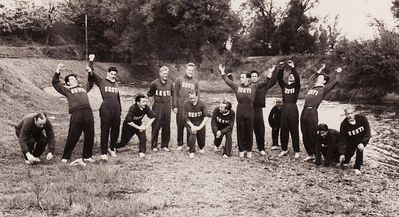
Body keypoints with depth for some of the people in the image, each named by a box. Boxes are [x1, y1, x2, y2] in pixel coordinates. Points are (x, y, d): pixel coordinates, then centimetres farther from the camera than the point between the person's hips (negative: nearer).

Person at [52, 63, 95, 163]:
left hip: (88, 113, 4)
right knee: (72, 137, -4)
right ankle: (65, 157, 4)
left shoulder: (84, 88, 30)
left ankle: (87, 156, 16)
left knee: (90, 136, 4)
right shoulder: (67, 90, 20)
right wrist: (58, 70, 9)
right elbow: (55, 83, 15)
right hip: (76, 114, -4)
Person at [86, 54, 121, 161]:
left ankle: (112, 148, 29)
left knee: (115, 130, 10)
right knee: (105, 131, -3)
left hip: (116, 109, 5)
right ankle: (103, 153, 2)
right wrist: (91, 62, -19)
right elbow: (93, 74, -8)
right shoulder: (101, 81, 5)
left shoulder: (116, 84, 19)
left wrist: (120, 110, 23)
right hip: (105, 109, -5)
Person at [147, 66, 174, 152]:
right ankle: (154, 145, 8)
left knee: (166, 127, 7)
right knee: (156, 126, -2)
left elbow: (173, 95, 15)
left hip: (167, 107, 3)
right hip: (157, 106, -3)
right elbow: (150, 94, 7)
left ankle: (165, 145, 18)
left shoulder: (170, 83, 5)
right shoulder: (154, 83, -5)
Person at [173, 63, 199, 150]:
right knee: (180, 125, 3)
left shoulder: (195, 82, 11)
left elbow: (197, 95, 13)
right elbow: (175, 93, 3)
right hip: (181, 105, -1)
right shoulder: (179, 79, 4)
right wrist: (175, 106, -4)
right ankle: (180, 144, 14)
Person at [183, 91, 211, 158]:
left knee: (201, 136, -1)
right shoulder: (186, 104, -17)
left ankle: (201, 148, 38)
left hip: (200, 122, 1)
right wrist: (192, 126, -24)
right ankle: (191, 151, -10)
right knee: (192, 133, -28)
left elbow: (207, 116, -30)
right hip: (190, 122, -1)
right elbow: (185, 117, -12)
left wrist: (199, 127, -37)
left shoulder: (202, 104, -20)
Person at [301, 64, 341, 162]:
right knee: (305, 135, 7)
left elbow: (335, 82, 2)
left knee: (313, 135, -5)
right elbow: (312, 78, 41)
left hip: (313, 112, -6)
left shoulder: (323, 89, 8)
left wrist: (338, 73, 17)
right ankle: (310, 154, 17)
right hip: (304, 112, 6)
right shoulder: (312, 88, 23)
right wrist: (321, 69, 44)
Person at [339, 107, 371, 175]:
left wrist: (363, 143, -31)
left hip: (362, 139, -1)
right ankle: (344, 162, 35)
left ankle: (357, 168, -7)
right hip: (351, 141, 1)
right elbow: (343, 140, -20)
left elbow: (367, 132, -20)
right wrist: (342, 153, -23)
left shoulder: (362, 118, -27)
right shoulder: (344, 124, -25)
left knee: (360, 150, -24)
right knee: (349, 152, -4)